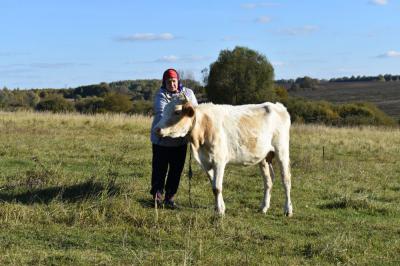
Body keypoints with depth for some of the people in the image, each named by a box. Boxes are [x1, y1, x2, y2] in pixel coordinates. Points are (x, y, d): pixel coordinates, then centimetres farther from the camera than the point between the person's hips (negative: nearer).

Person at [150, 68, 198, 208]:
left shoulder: (188, 93, 3)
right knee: (160, 169, 4)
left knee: (176, 170, 8)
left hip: (180, 140, 3)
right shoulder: (160, 95, -8)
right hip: (161, 139, -3)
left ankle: (170, 197, 20)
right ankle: (157, 195, 21)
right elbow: (161, 112, -24)